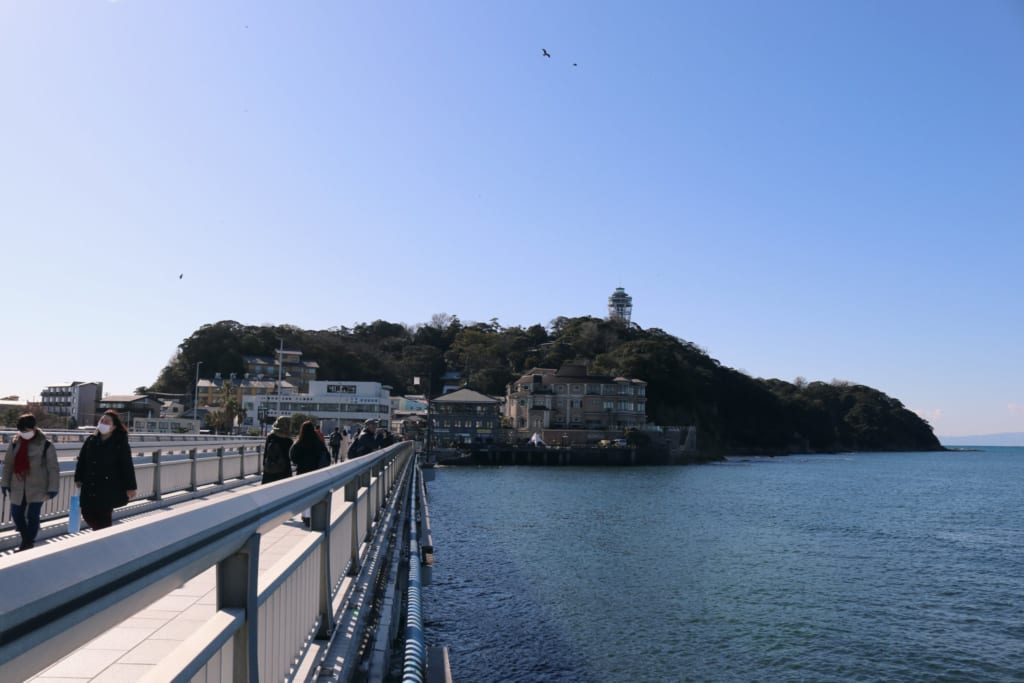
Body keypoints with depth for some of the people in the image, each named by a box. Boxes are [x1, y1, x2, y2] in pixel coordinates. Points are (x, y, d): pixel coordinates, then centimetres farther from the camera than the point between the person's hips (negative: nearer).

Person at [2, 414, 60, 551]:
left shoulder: (45, 445, -11)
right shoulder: (14, 443, 1)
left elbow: (53, 468, -8)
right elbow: (8, 464, 11)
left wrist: (53, 488, -10)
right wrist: (6, 483, 10)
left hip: (37, 488, -5)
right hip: (18, 488, 5)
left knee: (32, 516, -6)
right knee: (16, 514, 10)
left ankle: (28, 544, 10)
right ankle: (26, 540, 31)